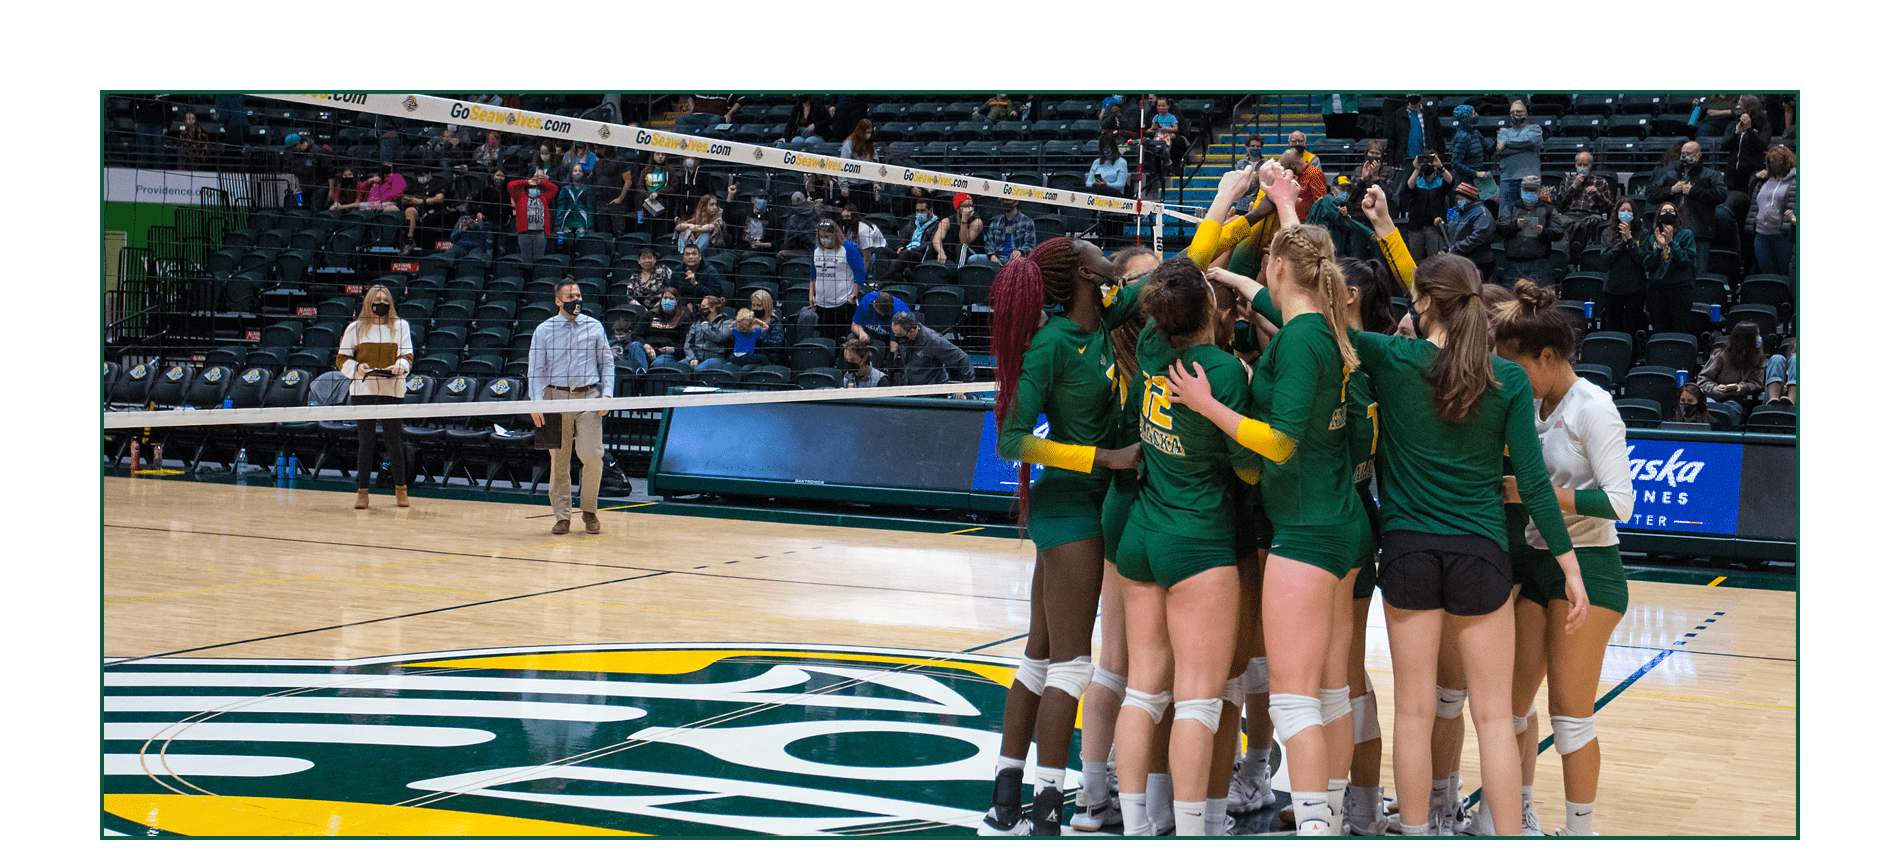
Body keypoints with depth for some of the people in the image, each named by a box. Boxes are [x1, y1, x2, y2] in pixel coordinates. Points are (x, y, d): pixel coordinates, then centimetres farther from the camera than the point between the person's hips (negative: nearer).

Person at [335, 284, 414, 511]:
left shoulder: (401, 326, 11)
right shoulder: (355, 328, 8)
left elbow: (407, 355, 6)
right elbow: (341, 360, 8)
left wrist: (400, 365, -16)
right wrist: (356, 368, -12)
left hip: (392, 390, 0)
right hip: (362, 390, 0)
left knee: (393, 440, 0)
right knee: (365, 441, 0)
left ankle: (401, 488, 15)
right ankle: (362, 492, 7)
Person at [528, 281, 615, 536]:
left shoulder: (595, 327, 9)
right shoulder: (544, 330, 6)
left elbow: (607, 362, 13)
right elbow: (536, 369, 4)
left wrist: (606, 395, 1)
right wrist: (536, 402, -7)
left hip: (589, 398, 0)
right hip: (556, 396, 0)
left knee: (592, 454, -10)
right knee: (558, 459, 1)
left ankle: (589, 510, 7)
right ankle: (562, 515, 10)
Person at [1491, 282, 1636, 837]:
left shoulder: (1592, 406, -13)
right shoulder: (1531, 405, 8)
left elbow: (1619, 501, -20)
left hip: (1587, 569, -7)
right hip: (1534, 561, 7)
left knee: (1570, 711, -2)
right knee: (1512, 698, 9)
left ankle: (1579, 831, 10)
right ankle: (1518, 815, 24)